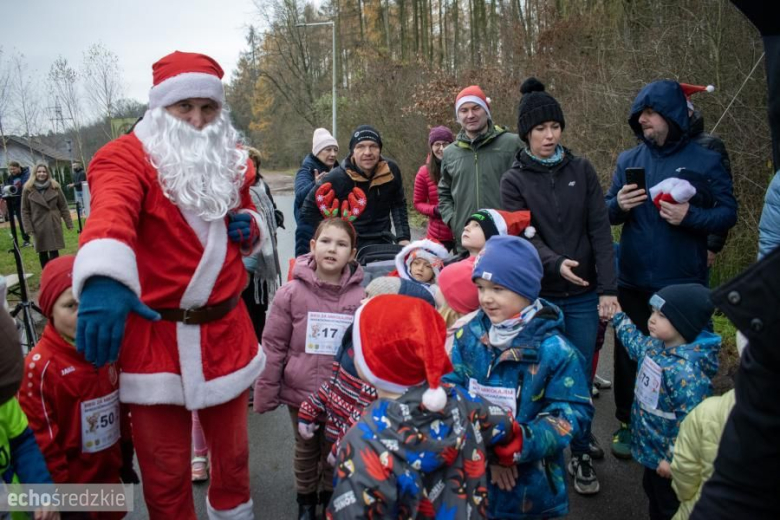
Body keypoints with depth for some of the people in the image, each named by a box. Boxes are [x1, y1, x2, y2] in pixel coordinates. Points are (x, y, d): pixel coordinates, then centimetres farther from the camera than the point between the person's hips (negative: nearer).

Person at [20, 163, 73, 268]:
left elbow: (63, 206, 3)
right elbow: (25, 210, 0)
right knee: (42, 253, 9)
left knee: (54, 252, -2)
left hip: (54, 224, 0)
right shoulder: (28, 189, -2)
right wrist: (29, 228, -6)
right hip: (39, 226, 0)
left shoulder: (55, 187, 1)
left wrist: (69, 223, 0)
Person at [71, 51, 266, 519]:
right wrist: (104, 278, -55)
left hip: (226, 329, 5)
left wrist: (248, 225, -1)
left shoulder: (233, 160, 6)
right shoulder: (127, 155, -12)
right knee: (166, 472, 9)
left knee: (233, 451, 21)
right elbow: (112, 211, -34)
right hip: (156, 334, -4)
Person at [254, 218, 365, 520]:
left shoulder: (361, 297, -13)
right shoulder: (291, 293, -14)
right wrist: (265, 394, -5)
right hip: (300, 392, 0)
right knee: (306, 450, 21)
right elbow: (273, 346, -8)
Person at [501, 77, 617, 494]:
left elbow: (600, 230, 0)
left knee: (581, 374, 7)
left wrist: (609, 289, -7)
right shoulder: (514, 181, -1)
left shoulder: (582, 170, 3)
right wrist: (556, 264, -28)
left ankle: (580, 452, 29)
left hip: (584, 294, 1)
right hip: (539, 295, -1)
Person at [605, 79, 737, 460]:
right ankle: (628, 423, 28)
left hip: (683, 284, -2)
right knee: (629, 353, 11)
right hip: (633, 281, 2)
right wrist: (618, 205, -15)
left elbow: (728, 214, -2)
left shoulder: (705, 161, -3)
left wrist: (690, 216, -20)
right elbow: (607, 214, 7)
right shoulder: (627, 160, 5)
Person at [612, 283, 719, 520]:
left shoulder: (686, 370, -34)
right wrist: (617, 316, 26)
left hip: (668, 456, -9)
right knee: (652, 491, 29)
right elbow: (634, 341, 20)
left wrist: (673, 459, -24)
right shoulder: (654, 345, -6)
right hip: (650, 446, 9)